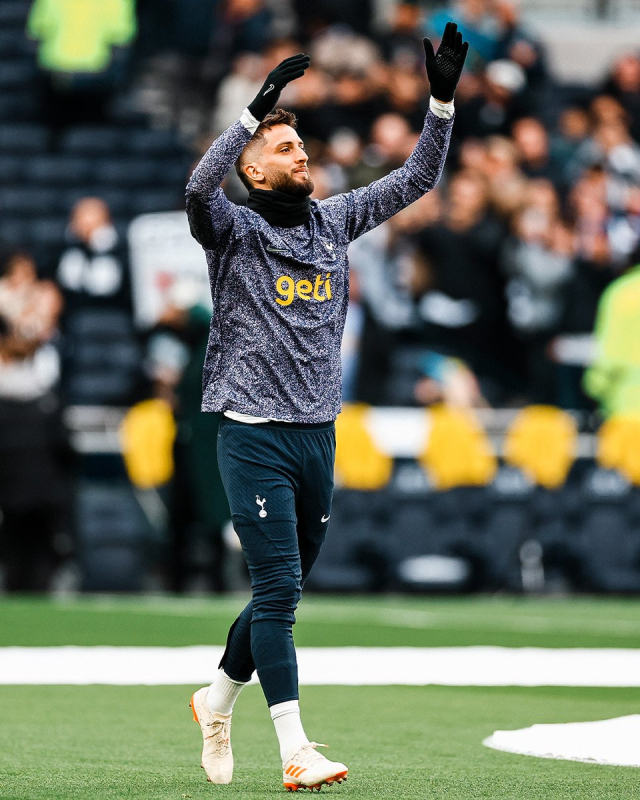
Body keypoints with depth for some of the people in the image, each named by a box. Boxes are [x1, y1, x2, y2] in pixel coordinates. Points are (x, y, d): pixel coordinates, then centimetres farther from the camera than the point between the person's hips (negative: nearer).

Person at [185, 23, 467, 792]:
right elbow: (200, 186, -28)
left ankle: (217, 698, 38)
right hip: (254, 436, -6)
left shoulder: (334, 219, 11)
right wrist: (257, 108, -33)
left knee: (283, 592, 15)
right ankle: (295, 755, -12)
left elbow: (417, 178, 12)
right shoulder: (234, 229, -5)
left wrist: (442, 100, 0)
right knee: (277, 591, -10)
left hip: (318, 435, 6)